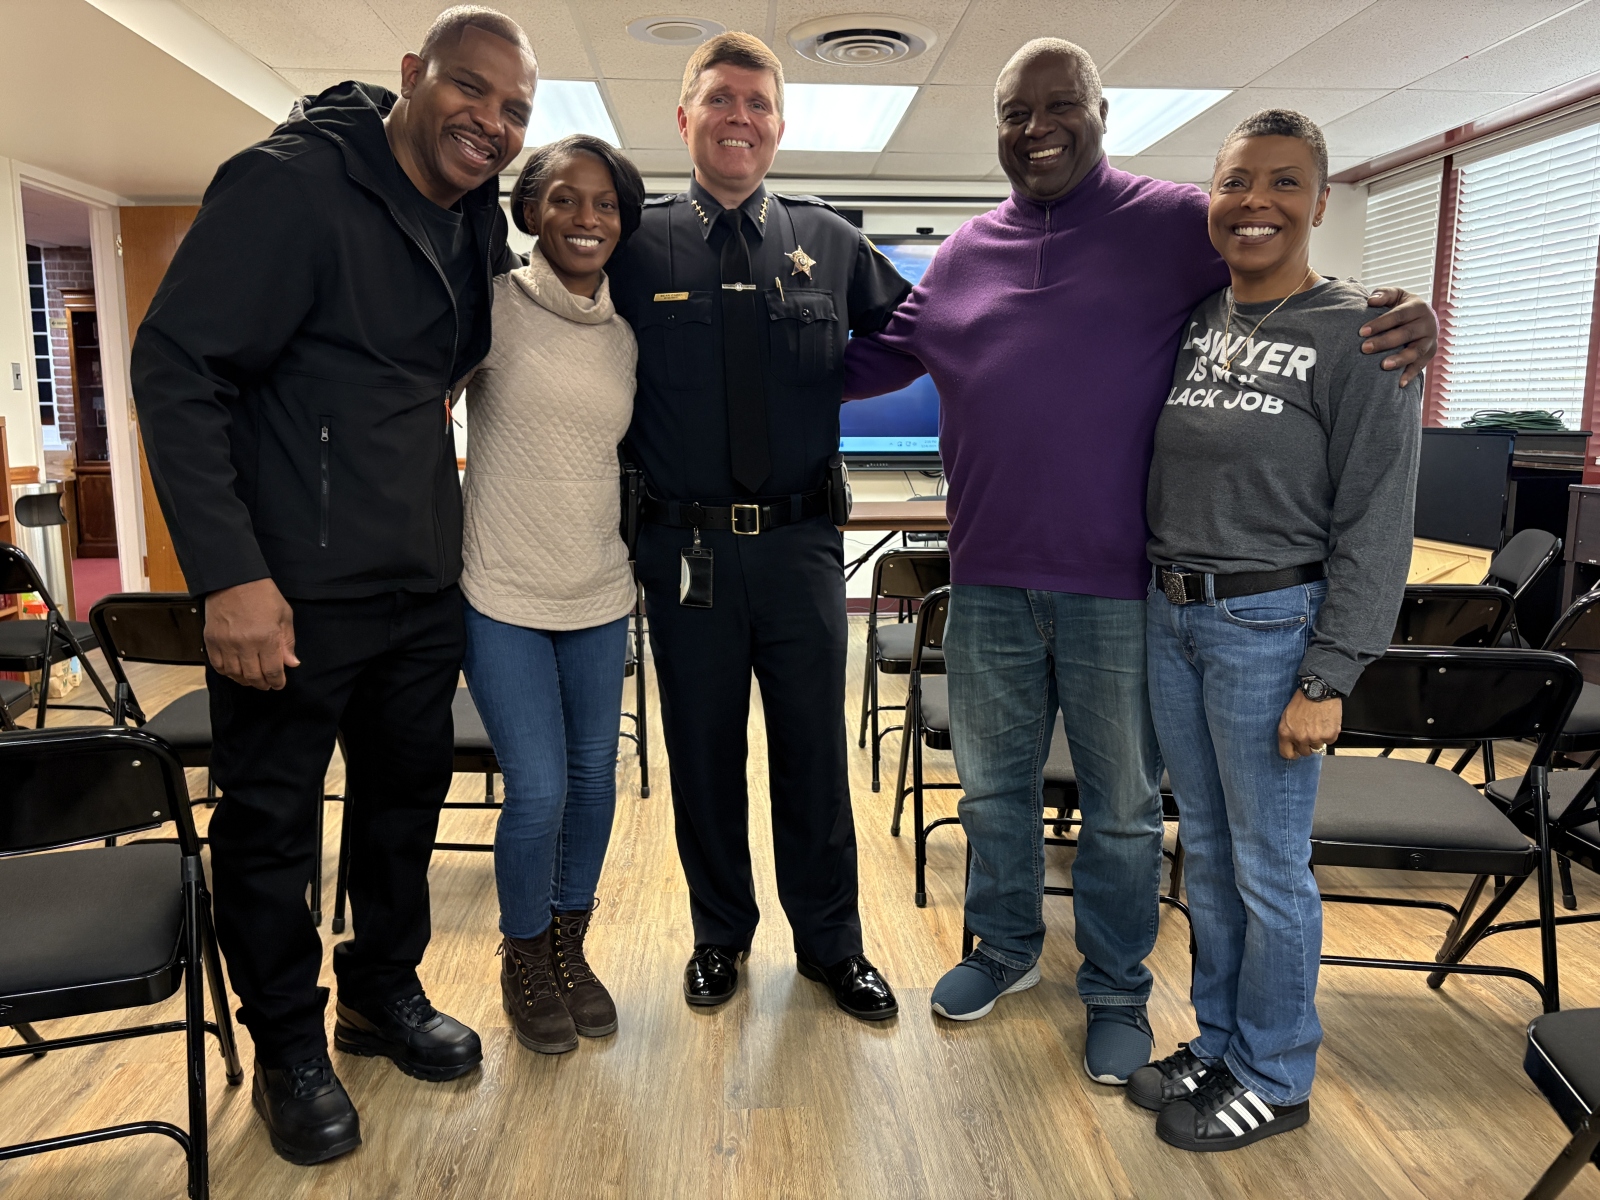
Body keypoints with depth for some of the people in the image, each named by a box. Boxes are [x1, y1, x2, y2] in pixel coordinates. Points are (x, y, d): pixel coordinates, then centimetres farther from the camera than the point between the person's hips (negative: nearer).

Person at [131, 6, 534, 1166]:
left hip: (425, 587, 7)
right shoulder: (288, 184, -13)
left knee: (408, 797, 17)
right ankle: (290, 1050, 28)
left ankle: (384, 992, 38)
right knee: (271, 823, 8)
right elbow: (176, 369, -16)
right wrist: (230, 572, -21)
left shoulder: (479, 219, 8)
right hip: (293, 592, -6)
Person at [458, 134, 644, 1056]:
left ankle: (570, 948, 33)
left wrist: (638, 556, 14)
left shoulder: (624, 337, 9)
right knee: (539, 790, -5)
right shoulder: (493, 307, -5)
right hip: (504, 596, -4)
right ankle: (525, 960, 23)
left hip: (600, 597, 5)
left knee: (594, 778, 11)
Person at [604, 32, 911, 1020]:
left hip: (802, 541, 1)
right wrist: (636, 461, -6)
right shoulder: (639, 244, 1)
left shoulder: (830, 243, 6)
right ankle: (721, 935, 33)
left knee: (815, 749, 12)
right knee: (704, 751, 11)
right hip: (687, 545, -1)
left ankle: (832, 944, 31)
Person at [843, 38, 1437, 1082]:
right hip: (989, 580, 4)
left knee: (1123, 805, 11)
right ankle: (1006, 949, 41)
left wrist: (1406, 316, -21)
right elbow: (881, 354, 17)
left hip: (1117, 586, -3)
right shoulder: (965, 253, 11)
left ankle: (1117, 991, 32)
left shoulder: (1172, 223, -2)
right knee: (994, 785, 18)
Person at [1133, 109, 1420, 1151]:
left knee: (1270, 867, 5)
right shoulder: (1190, 323, 9)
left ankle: (1274, 1080, 25)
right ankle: (1219, 1044, 34)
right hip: (1171, 614, 6)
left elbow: (1375, 527, -11)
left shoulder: (1360, 337, -8)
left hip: (1268, 624, -6)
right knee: (1206, 847, 16)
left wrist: (1327, 680, -14)